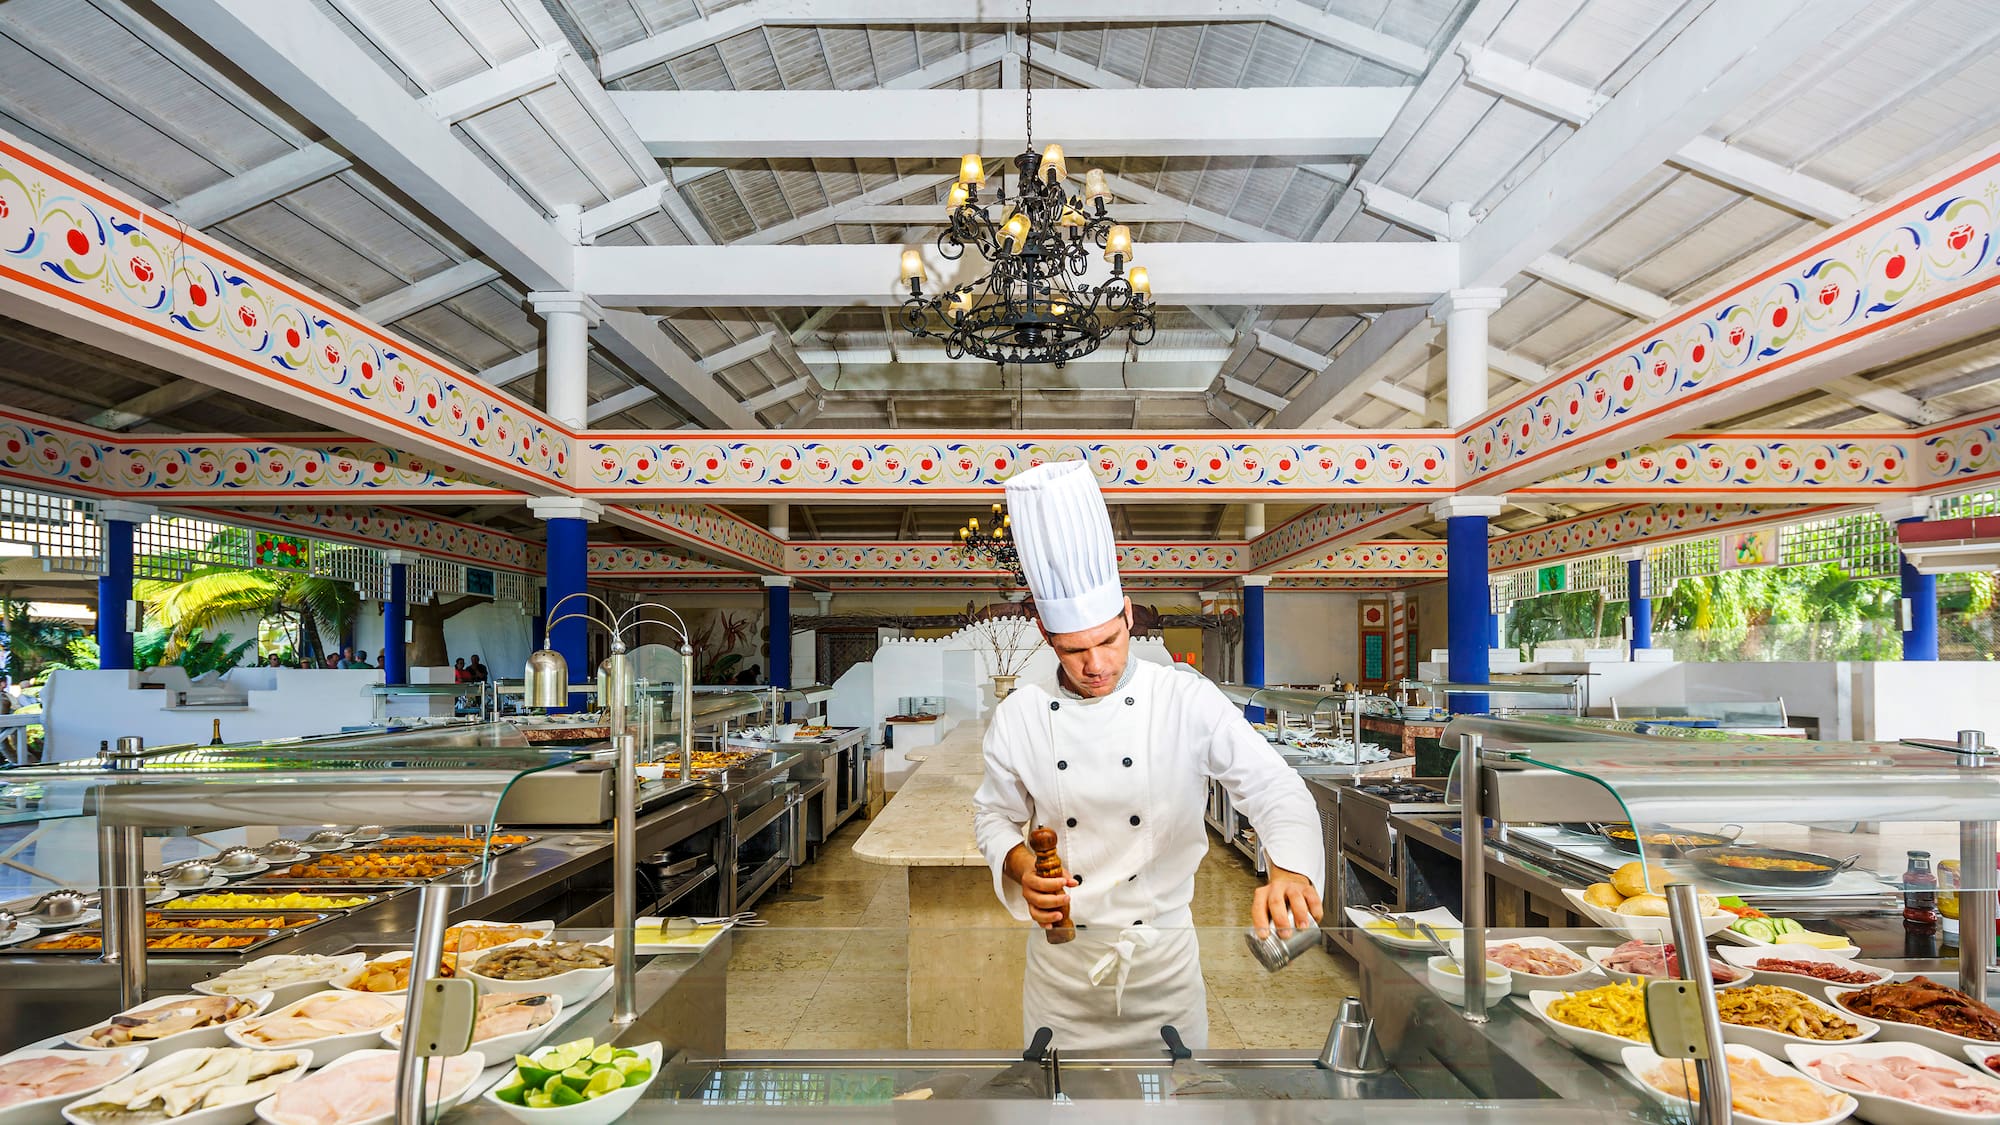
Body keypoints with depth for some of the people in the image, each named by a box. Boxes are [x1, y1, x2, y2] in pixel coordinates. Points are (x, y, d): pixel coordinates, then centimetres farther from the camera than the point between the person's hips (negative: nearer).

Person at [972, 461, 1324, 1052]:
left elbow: (1274, 789, -16)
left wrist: (1288, 870, -36)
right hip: (1059, 954, 1)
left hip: (1164, 954, 0)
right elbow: (995, 816, 3)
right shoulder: (1018, 716, -9)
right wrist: (1022, 870, -18)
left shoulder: (1189, 703, -14)